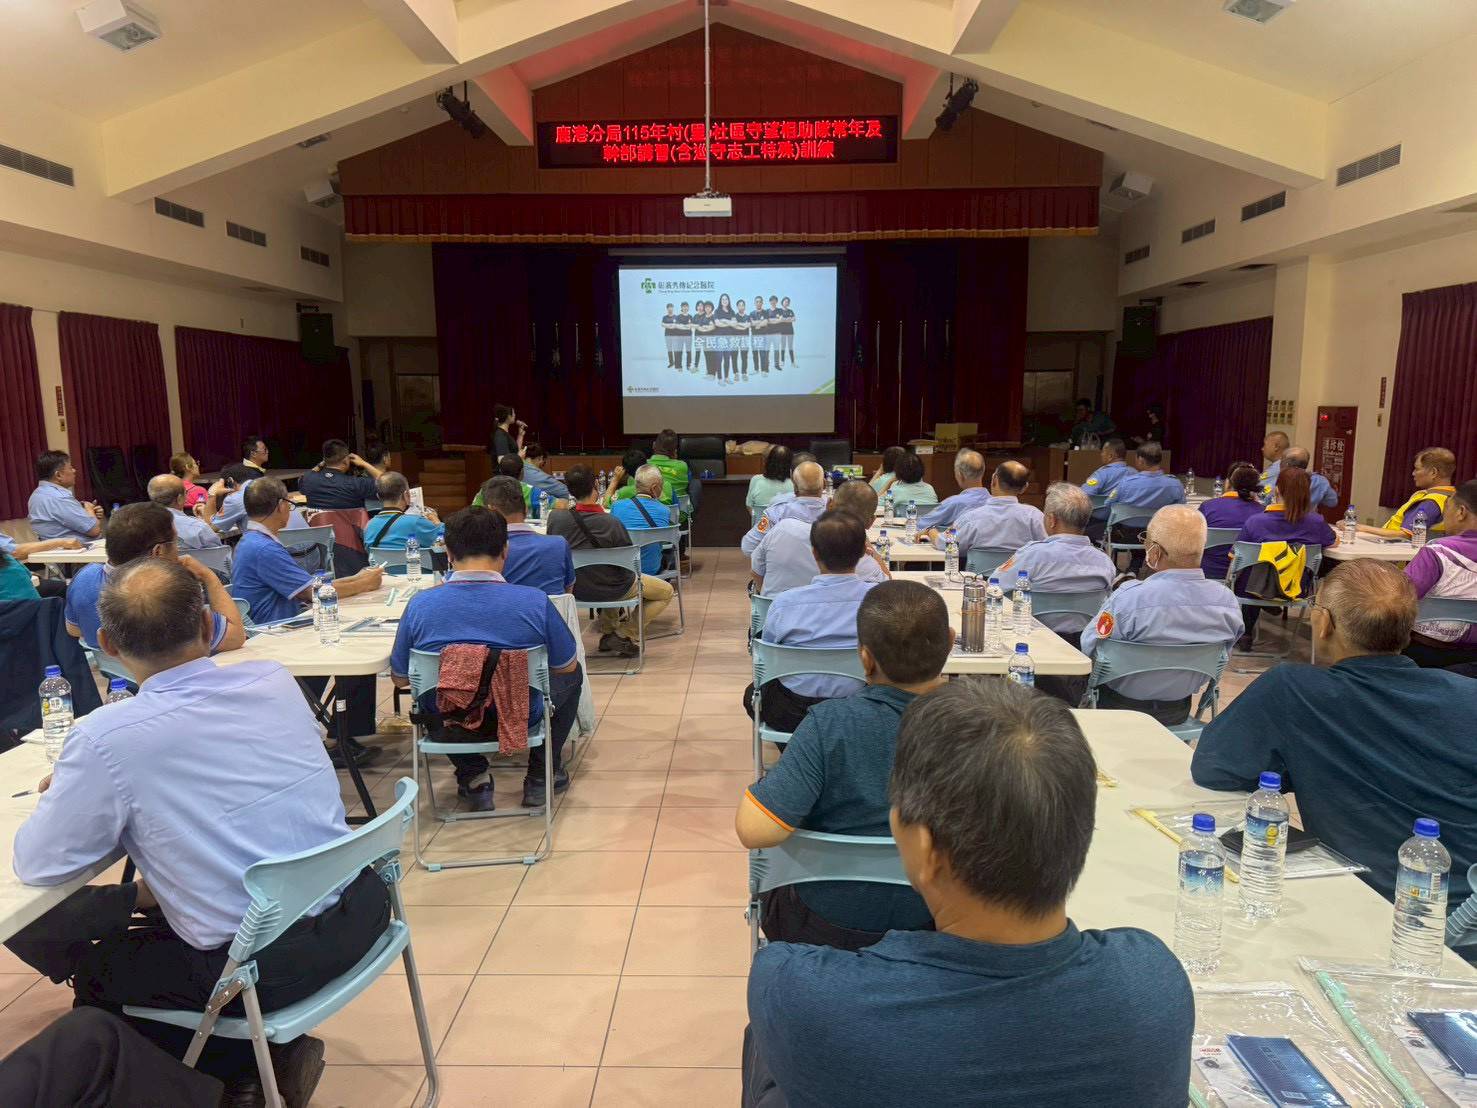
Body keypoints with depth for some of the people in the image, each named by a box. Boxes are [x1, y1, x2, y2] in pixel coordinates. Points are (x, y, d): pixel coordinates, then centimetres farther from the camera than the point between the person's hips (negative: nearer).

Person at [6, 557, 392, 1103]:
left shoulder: (104, 738, -18)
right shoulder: (276, 680, -4)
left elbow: (35, 865, -3)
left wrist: (69, 791, 15)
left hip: (259, 970, -5)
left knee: (88, 969, 21)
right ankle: (275, 1053, 22)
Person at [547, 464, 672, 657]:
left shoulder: (555, 518, -15)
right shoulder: (611, 523, -27)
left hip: (573, 589, 6)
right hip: (608, 590, -6)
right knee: (666, 591, 15)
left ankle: (607, 633, 36)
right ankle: (624, 635, 8)